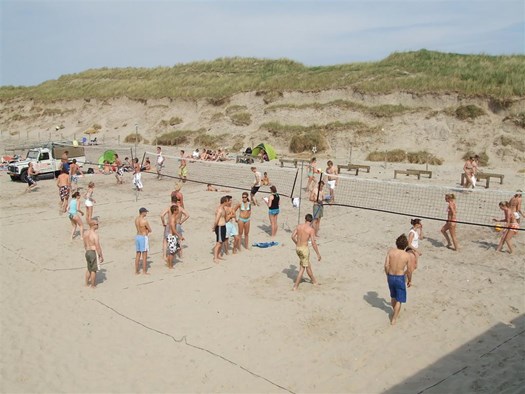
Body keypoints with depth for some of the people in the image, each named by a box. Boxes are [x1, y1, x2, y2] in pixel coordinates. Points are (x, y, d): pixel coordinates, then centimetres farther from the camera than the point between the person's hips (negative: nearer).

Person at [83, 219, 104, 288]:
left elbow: (85, 245, 13)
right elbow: (97, 247, -19)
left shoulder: (85, 232, 4)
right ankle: (93, 285, 16)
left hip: (87, 252, 7)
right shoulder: (95, 234, -20)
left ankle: (87, 283, 32)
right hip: (94, 253, -7)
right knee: (94, 270, 6)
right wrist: (101, 256, -11)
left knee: (89, 268, 23)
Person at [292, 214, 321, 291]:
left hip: (297, 248, 6)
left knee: (307, 264, 23)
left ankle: (314, 280, 41)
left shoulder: (299, 226, 2)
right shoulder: (311, 229, -12)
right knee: (303, 267, 6)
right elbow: (313, 243, -16)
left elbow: (293, 236, 6)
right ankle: (295, 286, 2)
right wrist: (318, 254, -8)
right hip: (304, 249, -6)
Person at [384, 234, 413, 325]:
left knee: (393, 296, 25)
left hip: (390, 277, 3)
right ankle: (394, 319, 10)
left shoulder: (390, 251, -9)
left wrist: (388, 276, 8)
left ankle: (395, 312, 45)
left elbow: (386, 265, -9)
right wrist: (409, 280, 11)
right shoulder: (407, 255, -13)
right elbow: (409, 270, -6)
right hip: (400, 278, -3)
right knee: (399, 300, 9)